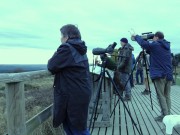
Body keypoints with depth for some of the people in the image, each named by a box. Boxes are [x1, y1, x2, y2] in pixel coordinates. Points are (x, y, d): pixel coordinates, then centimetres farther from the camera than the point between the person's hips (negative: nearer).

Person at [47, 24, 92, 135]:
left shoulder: (66, 48, -15)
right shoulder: (80, 50, 13)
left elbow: (52, 67, -13)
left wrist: (54, 57, 5)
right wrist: (57, 58, 11)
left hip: (73, 95, -9)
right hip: (82, 93, 9)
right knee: (69, 126, 18)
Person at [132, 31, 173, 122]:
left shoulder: (155, 45, -7)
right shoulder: (167, 46, 15)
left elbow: (143, 43, -7)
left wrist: (136, 36, 10)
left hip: (159, 75, -7)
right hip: (169, 75, 7)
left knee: (161, 96, -2)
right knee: (167, 96, 11)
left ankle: (165, 115, -2)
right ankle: (167, 115, 12)